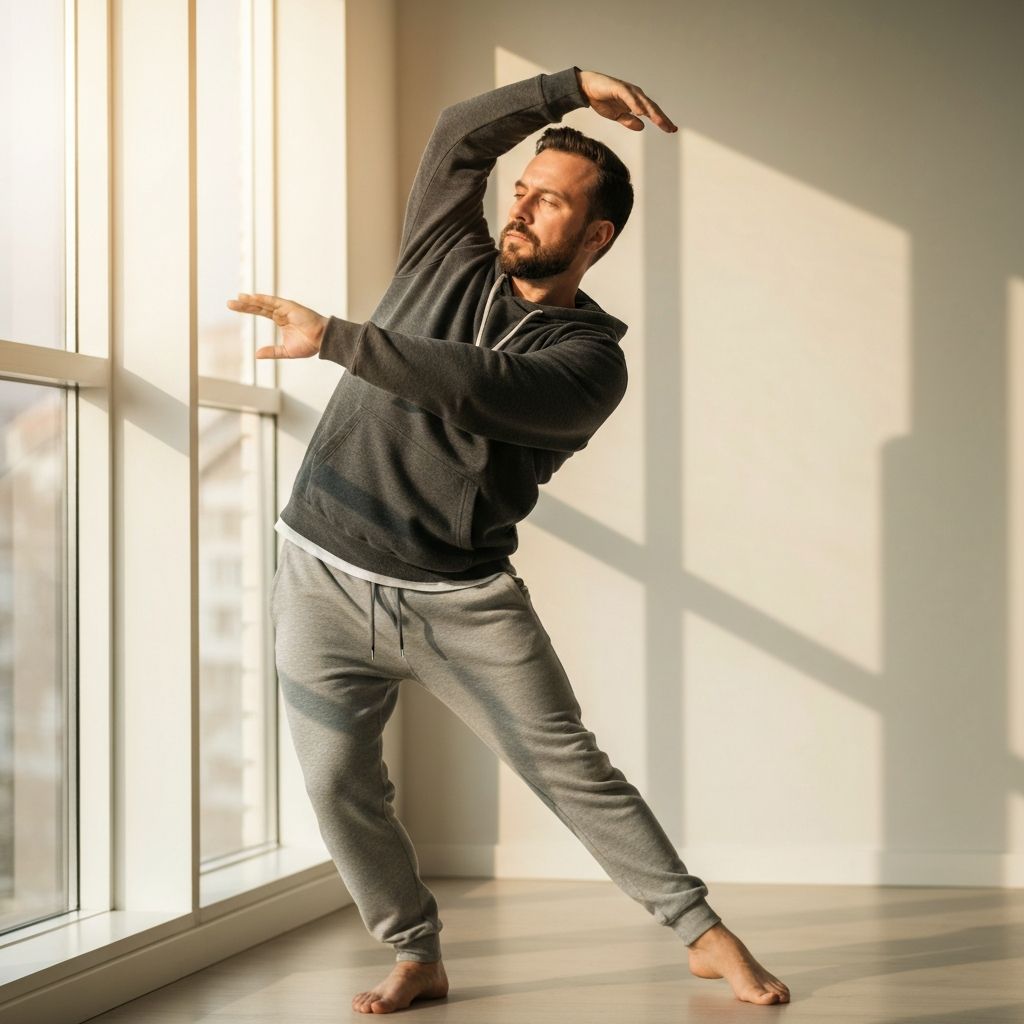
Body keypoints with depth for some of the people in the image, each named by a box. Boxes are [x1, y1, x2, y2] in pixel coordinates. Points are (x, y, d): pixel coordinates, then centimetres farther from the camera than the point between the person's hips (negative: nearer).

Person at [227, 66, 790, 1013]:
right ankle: (418, 960, 18)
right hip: (325, 578, 4)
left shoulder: (591, 357, -7)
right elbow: (459, 135, 7)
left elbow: (477, 386, -25)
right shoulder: (448, 261, 10)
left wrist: (334, 338, -30)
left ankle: (705, 934, 9)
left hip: (462, 599, -3)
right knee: (339, 785, 0)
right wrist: (574, 88, 2)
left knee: (572, 771, -3)